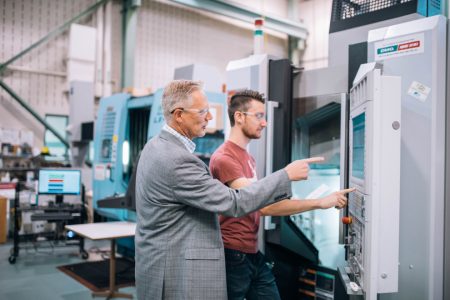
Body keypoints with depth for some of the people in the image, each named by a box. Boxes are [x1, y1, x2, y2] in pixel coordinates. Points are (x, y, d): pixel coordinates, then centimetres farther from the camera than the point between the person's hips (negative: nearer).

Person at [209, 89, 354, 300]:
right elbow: (262, 205, -25)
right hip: (233, 257, -8)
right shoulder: (224, 158, -17)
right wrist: (319, 202, -24)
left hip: (254, 254, 8)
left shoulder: (247, 157, 14)